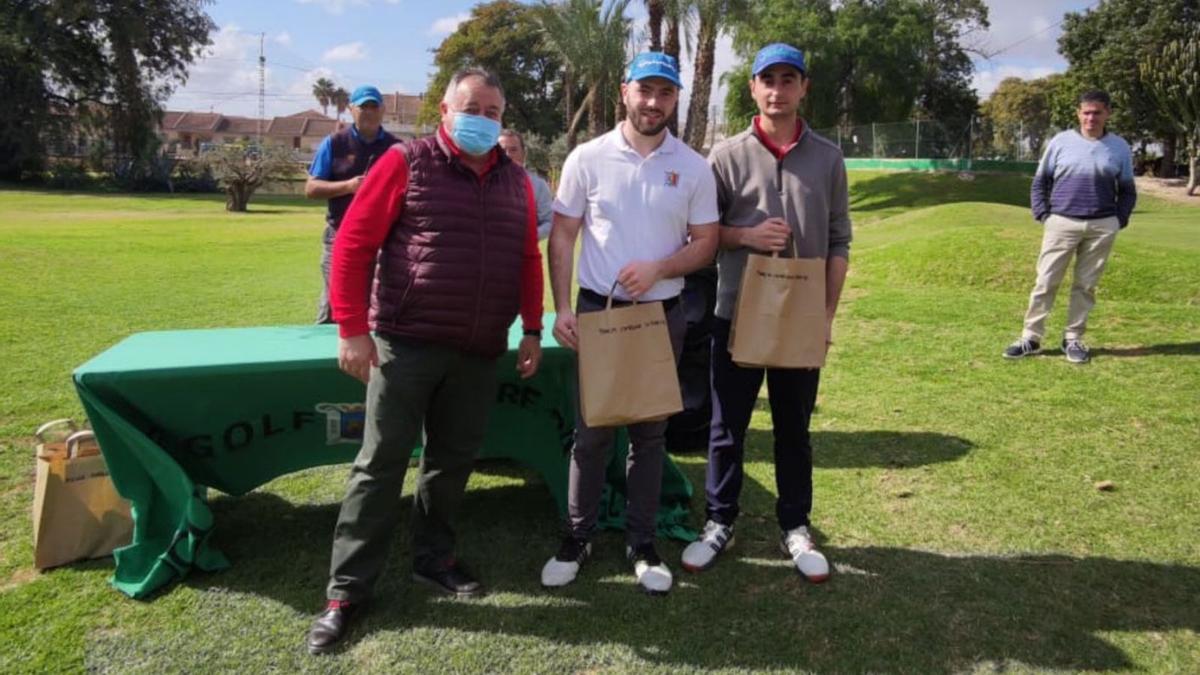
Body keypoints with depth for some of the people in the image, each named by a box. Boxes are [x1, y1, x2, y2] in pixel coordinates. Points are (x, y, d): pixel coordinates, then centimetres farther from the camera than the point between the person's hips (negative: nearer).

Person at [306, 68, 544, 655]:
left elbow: (528, 259, 15)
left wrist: (531, 330, 10)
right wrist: (352, 328, -11)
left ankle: (433, 557, 33)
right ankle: (347, 590, 12)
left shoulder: (516, 180, 10)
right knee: (380, 463, 1)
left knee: (453, 458, 14)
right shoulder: (406, 163, -4)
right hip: (407, 343, -4)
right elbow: (353, 243, -7)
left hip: (480, 351, 5)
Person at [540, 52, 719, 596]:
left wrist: (658, 268, -16)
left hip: (663, 315, 1)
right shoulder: (587, 158, -3)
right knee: (591, 430, 7)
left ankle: (642, 542, 24)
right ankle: (578, 536, 23)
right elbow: (561, 237, 0)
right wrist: (561, 310, -8)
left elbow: (705, 242, 2)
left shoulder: (693, 167, 0)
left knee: (649, 432, 11)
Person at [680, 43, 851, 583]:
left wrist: (828, 313, 0)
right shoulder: (727, 155, -1)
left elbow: (838, 242, 5)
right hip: (737, 315, -1)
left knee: (794, 429, 13)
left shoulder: (828, 159, 3)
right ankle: (719, 523, 26)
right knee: (727, 429, 9)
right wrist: (746, 236, -16)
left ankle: (794, 528, 28)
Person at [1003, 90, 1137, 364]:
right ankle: (1030, 338, 5)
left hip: (1102, 227, 1)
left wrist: (1119, 220, 3)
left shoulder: (1120, 147, 6)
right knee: (1045, 282, -2)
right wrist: (1043, 215, -1)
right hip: (1061, 223, -1)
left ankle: (1073, 339, 15)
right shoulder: (1061, 141, 3)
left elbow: (1127, 190, 13)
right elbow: (1040, 182, 8)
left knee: (1086, 286, 6)